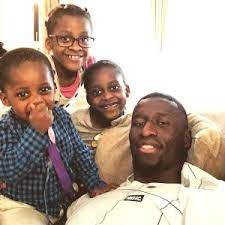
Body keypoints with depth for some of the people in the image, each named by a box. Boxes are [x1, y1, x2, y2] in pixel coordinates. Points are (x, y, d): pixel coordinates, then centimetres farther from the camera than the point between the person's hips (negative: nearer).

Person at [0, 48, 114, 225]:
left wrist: (95, 183, -3)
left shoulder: (62, 116, -6)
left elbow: (80, 152, 5)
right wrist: (36, 131, -39)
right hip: (22, 207, -4)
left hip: (65, 197, 5)